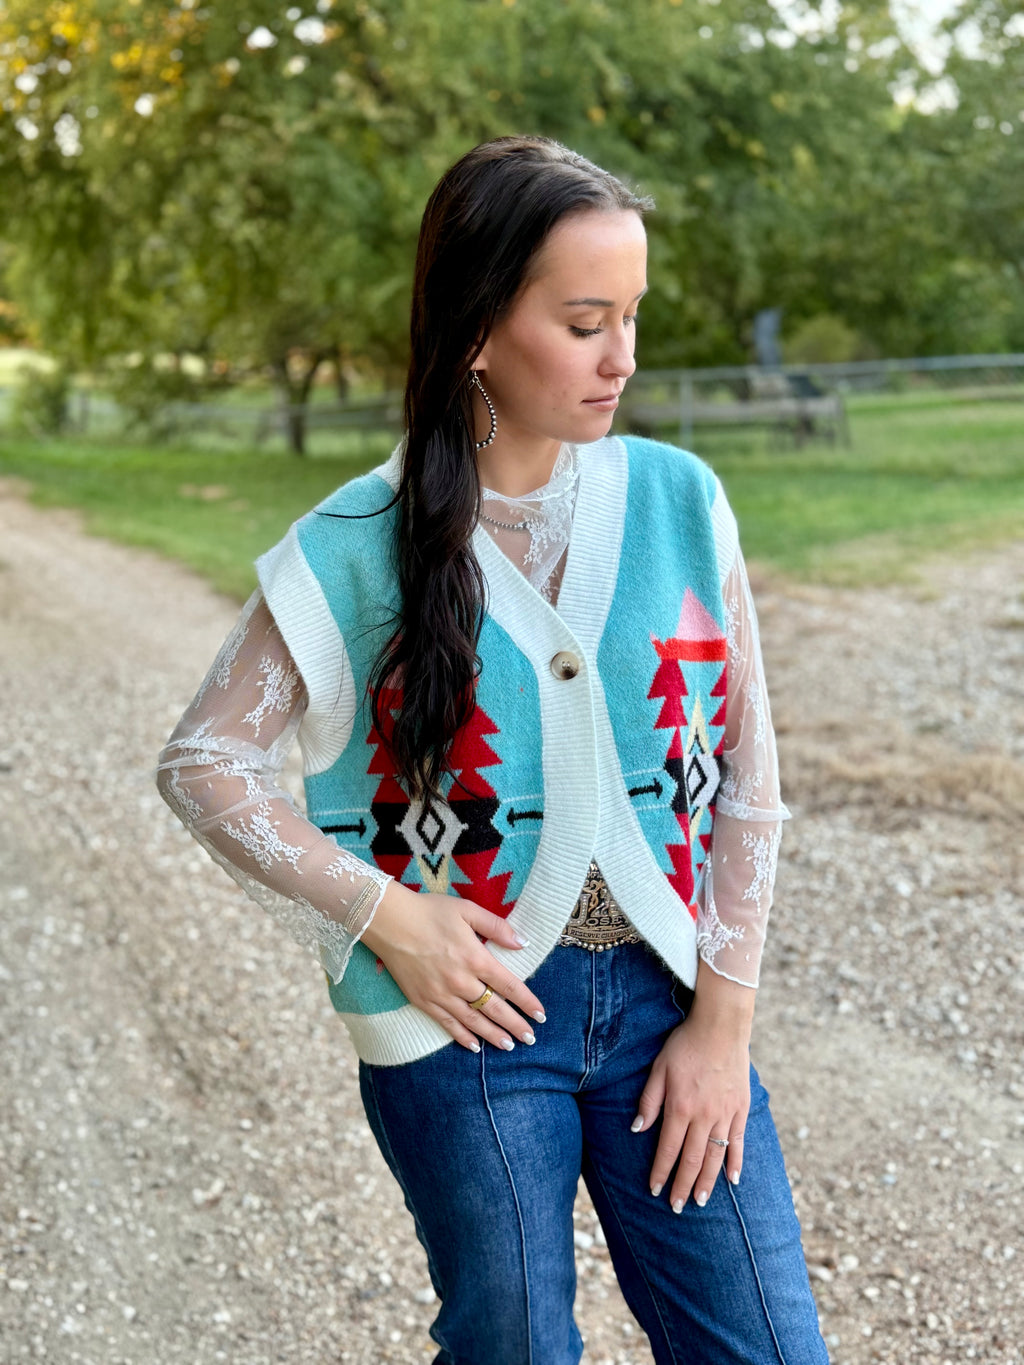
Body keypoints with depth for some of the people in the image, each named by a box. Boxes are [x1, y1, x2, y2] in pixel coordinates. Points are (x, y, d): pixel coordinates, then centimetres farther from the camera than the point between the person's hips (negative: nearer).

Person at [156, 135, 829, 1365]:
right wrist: (383, 915, -11)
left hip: (665, 999, 2)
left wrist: (723, 1019, -2)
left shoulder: (677, 500, -2)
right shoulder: (361, 547, -8)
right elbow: (203, 762, -1)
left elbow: (747, 770, 1)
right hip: (469, 1015, -2)